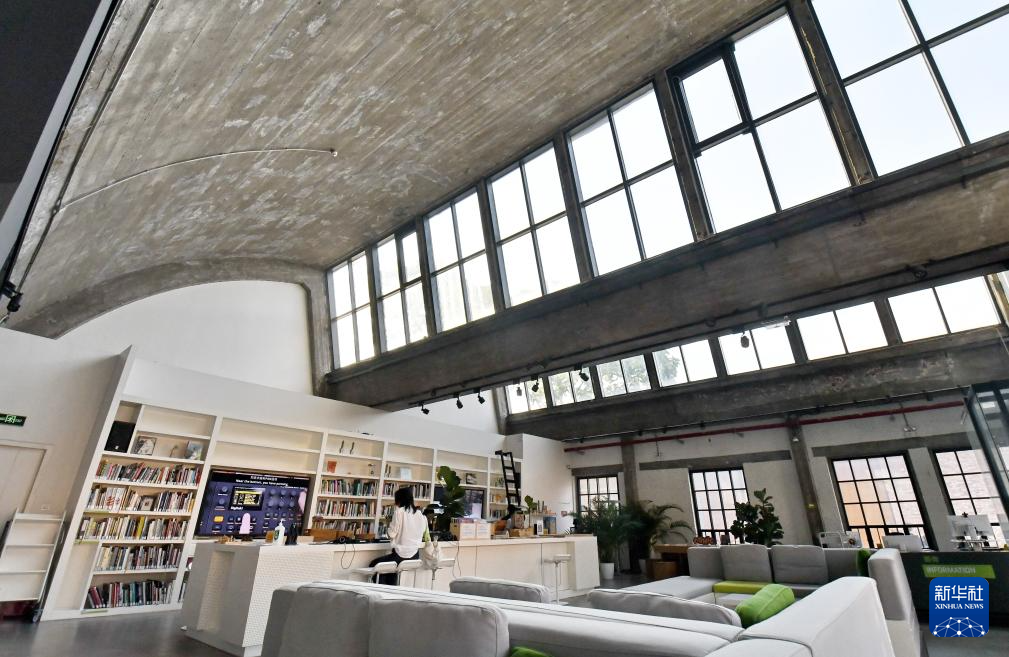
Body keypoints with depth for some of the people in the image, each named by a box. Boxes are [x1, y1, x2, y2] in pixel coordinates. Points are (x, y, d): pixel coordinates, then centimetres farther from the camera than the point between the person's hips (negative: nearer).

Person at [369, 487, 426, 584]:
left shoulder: (399, 511, -10)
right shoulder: (420, 513, 5)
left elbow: (392, 534, -9)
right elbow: (420, 534, 12)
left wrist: (390, 523, 8)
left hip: (401, 555, -6)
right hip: (415, 555, 6)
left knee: (375, 565, 18)